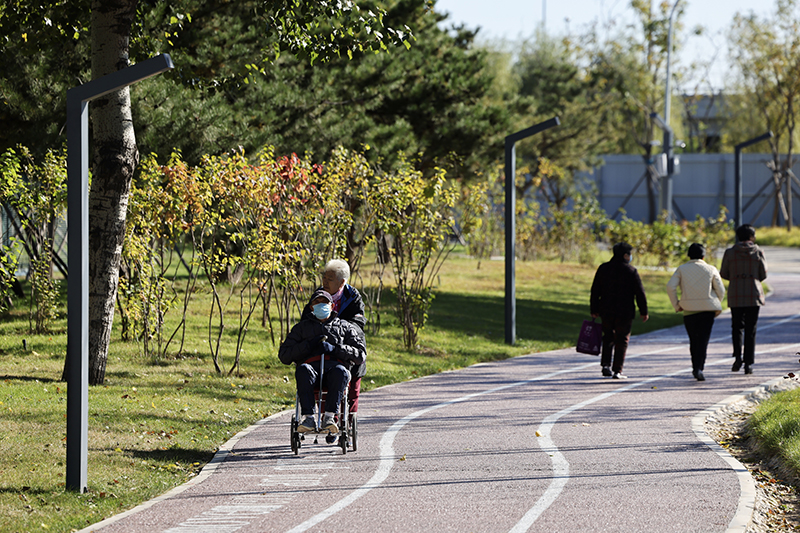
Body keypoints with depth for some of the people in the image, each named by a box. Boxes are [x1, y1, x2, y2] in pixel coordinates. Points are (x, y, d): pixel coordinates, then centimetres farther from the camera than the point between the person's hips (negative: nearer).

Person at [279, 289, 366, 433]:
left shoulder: (345, 327, 27)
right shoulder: (302, 327, 28)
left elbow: (360, 355, 13)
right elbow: (284, 356, 16)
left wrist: (334, 349, -3)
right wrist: (309, 345, 2)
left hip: (335, 364, 0)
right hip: (311, 365, 0)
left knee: (340, 371, -39)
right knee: (303, 370, -38)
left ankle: (329, 417, -46)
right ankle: (308, 418, -45)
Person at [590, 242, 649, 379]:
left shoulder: (603, 269, 4)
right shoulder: (631, 271, -7)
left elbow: (595, 291, 6)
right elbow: (640, 293, -6)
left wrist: (594, 310, 12)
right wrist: (644, 311, 2)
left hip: (606, 311, 3)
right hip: (624, 312, -3)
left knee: (608, 337, 18)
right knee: (622, 340, 5)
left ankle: (605, 365, 2)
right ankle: (617, 371, 1)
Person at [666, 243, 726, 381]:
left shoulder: (682, 269, 4)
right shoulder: (711, 269, 3)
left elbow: (670, 287, -7)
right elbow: (720, 290, 3)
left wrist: (676, 305, 2)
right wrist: (716, 306, 17)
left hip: (689, 309, 1)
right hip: (707, 308, -1)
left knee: (693, 339, 14)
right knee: (703, 339, -2)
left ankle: (696, 367, 18)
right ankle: (699, 368, -16)